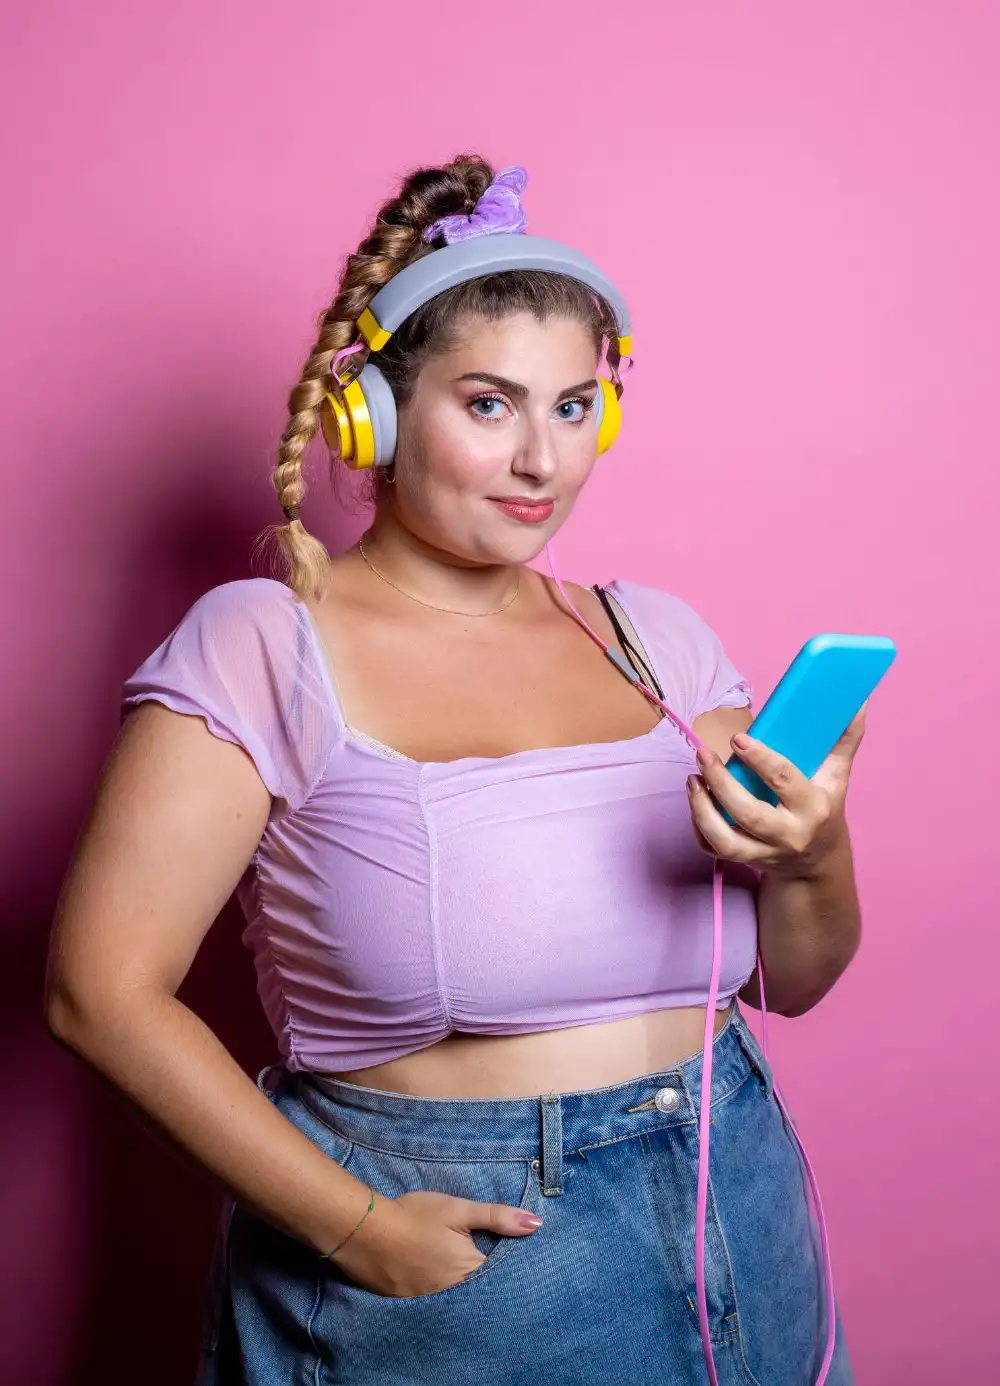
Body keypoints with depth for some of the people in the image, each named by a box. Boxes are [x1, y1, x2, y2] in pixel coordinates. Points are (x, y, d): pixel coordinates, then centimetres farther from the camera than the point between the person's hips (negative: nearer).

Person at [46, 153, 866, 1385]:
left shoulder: (656, 637, 3)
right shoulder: (263, 645, -11)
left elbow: (797, 980, 6)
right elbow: (102, 989, -15)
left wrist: (809, 862, -16)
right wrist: (354, 1225, -18)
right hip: (442, 1276, -4)